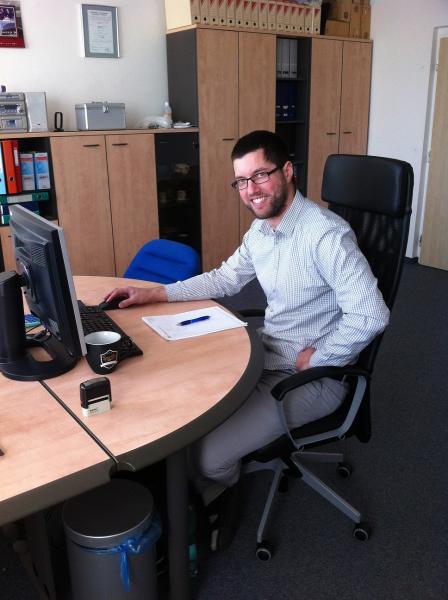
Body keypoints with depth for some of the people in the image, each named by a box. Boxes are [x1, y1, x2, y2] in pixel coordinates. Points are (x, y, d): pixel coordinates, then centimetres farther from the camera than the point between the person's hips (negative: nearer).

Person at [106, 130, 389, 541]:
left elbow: (370, 315, -28)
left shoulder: (326, 235, -25)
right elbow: (224, 279, 14)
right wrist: (154, 294, 5)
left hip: (312, 378, -8)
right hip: (268, 355, 8)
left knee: (209, 455, -16)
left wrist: (314, 360, -17)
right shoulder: (261, 230, 3)